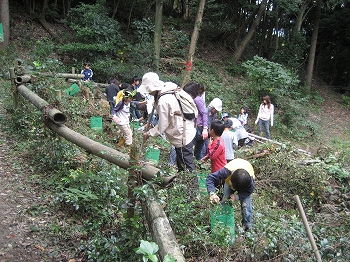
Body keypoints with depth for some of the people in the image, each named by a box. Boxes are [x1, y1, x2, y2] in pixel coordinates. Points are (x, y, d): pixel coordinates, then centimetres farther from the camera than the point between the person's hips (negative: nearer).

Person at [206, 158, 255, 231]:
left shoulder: (250, 179, -42)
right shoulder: (227, 171, -45)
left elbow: (248, 191, -22)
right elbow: (210, 178, -40)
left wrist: (237, 197, -40)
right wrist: (212, 193, -56)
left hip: (245, 182, -1)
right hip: (229, 179, 1)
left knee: (245, 205, -12)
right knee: (225, 201, -5)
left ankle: (248, 226, 7)